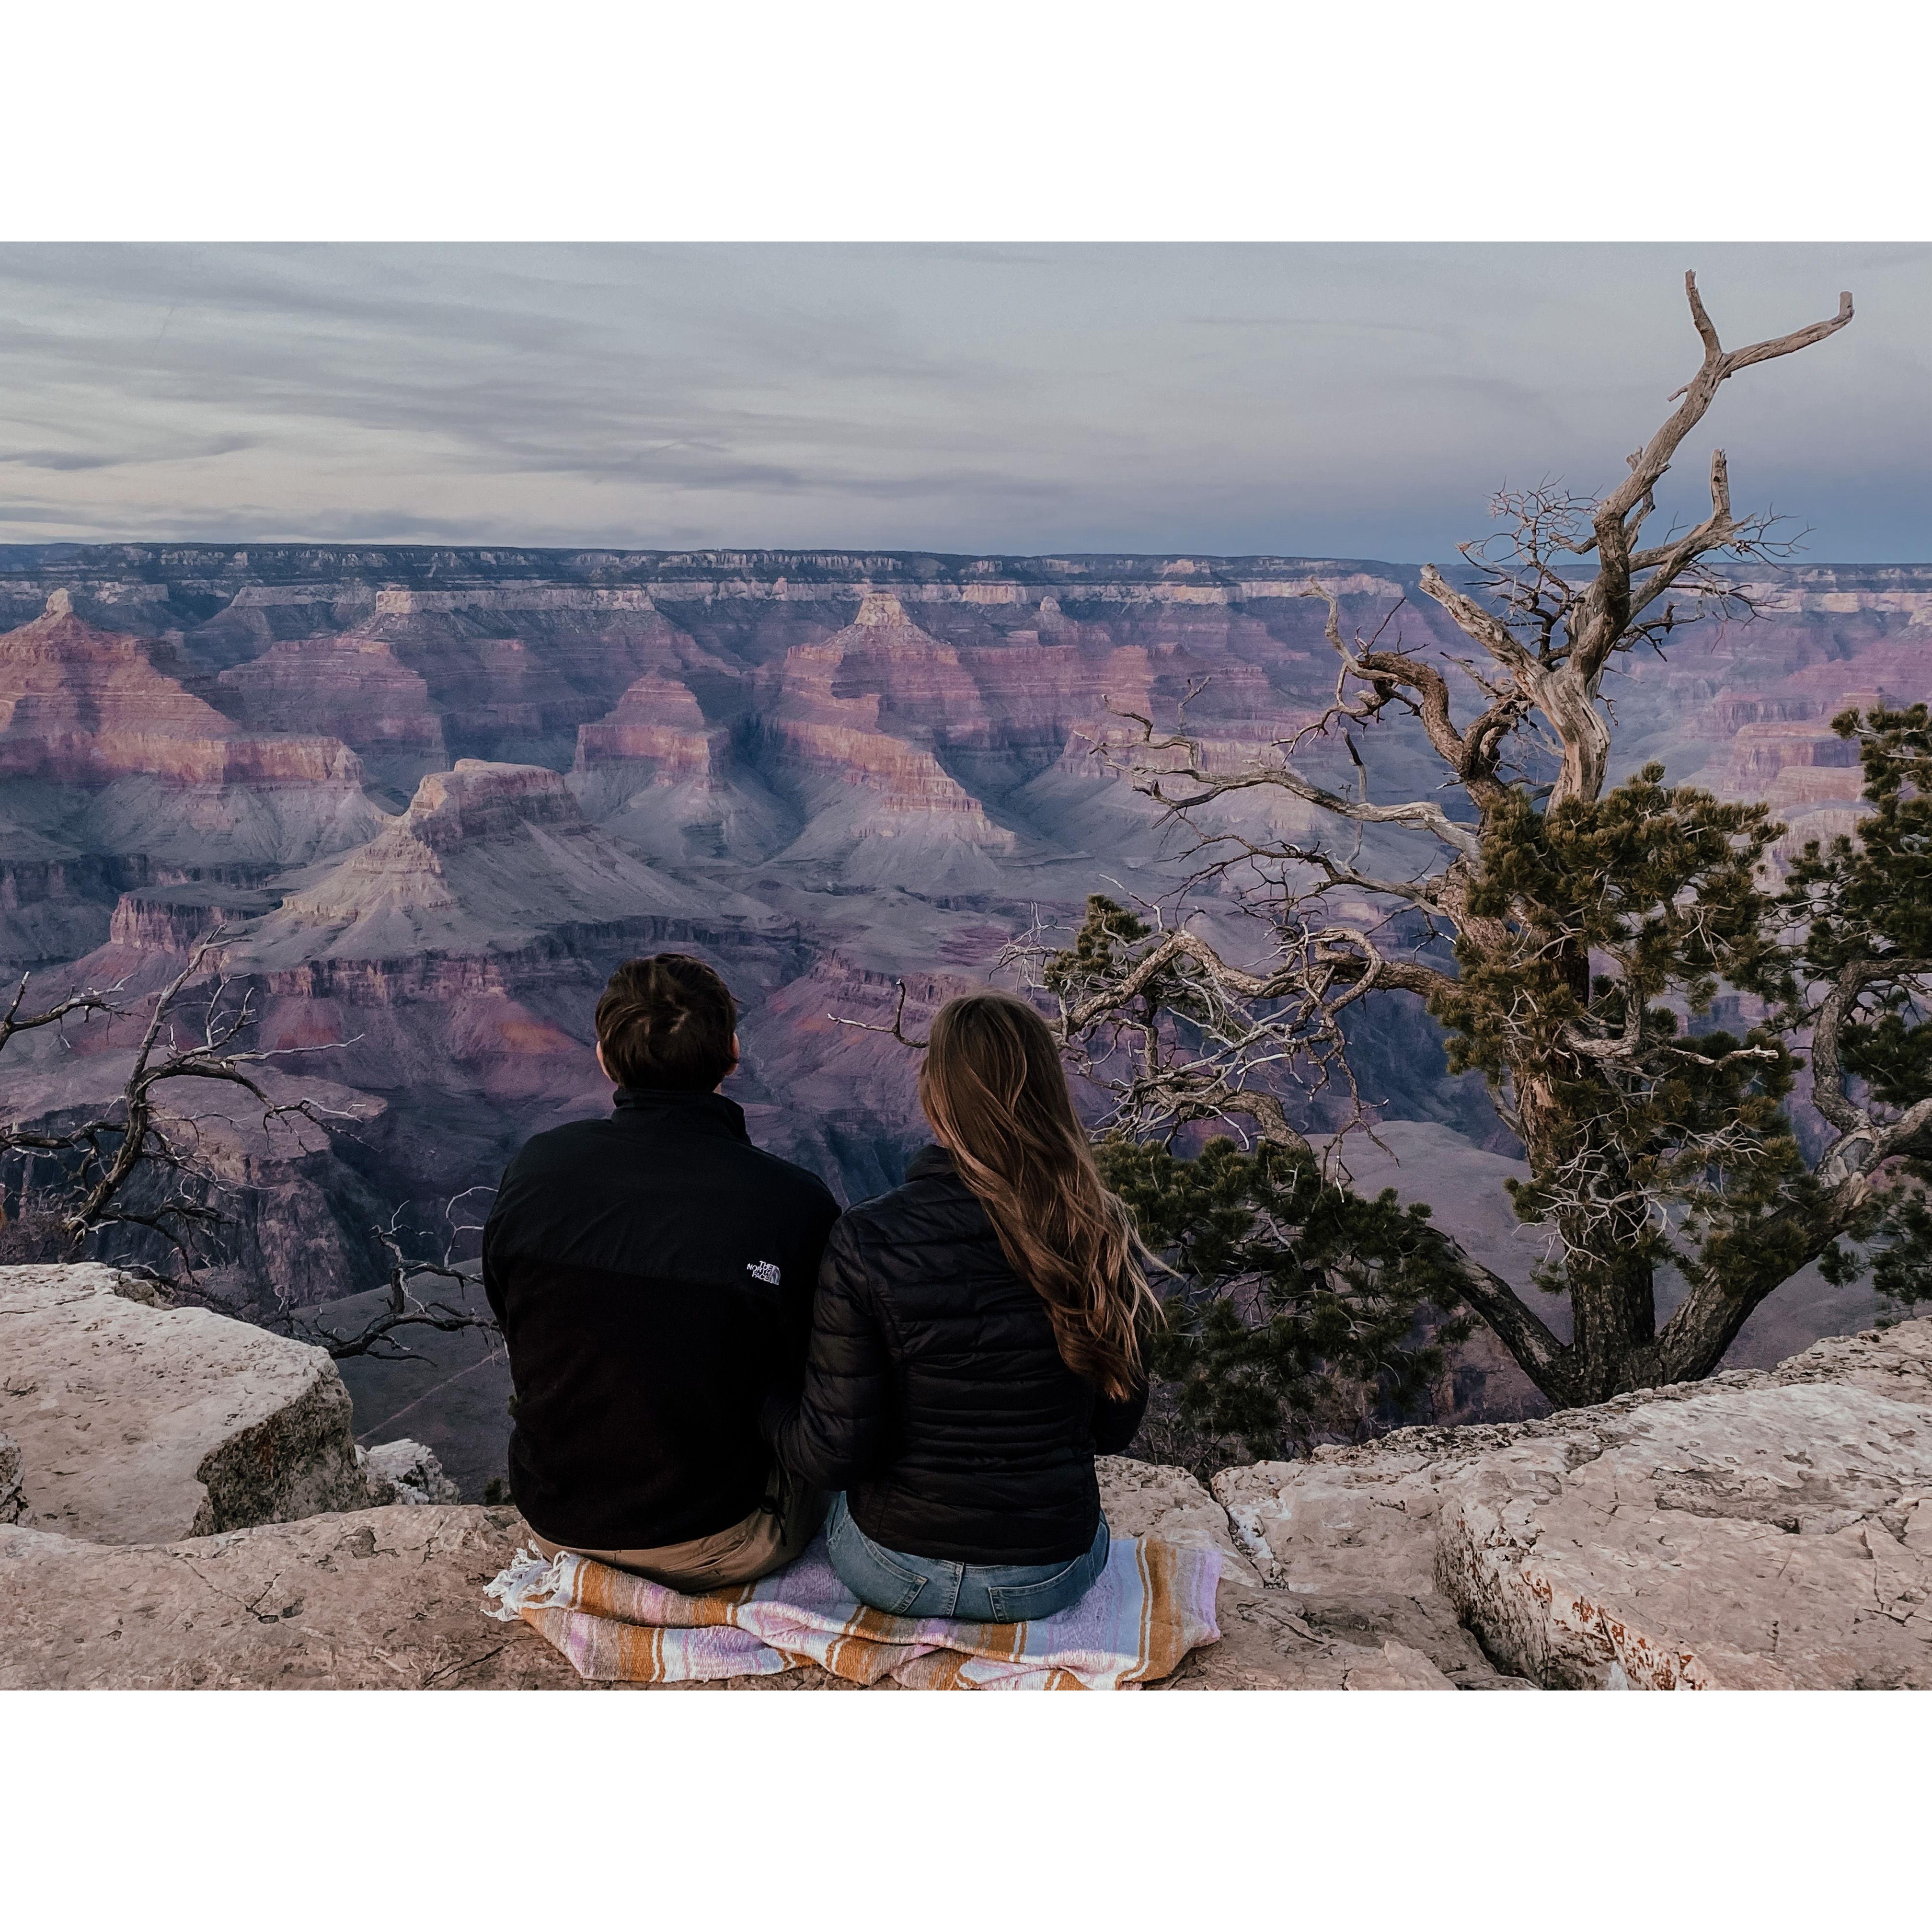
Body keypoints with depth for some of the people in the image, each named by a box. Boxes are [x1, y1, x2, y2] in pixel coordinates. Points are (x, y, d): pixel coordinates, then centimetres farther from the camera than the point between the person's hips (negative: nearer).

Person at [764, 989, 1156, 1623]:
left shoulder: (865, 1242, -21)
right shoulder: (1104, 1237, -13)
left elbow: (832, 1454, -16)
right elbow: (1115, 1429, -1)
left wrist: (765, 1402, 4)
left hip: (896, 1575, -1)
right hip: (1053, 1580, 2)